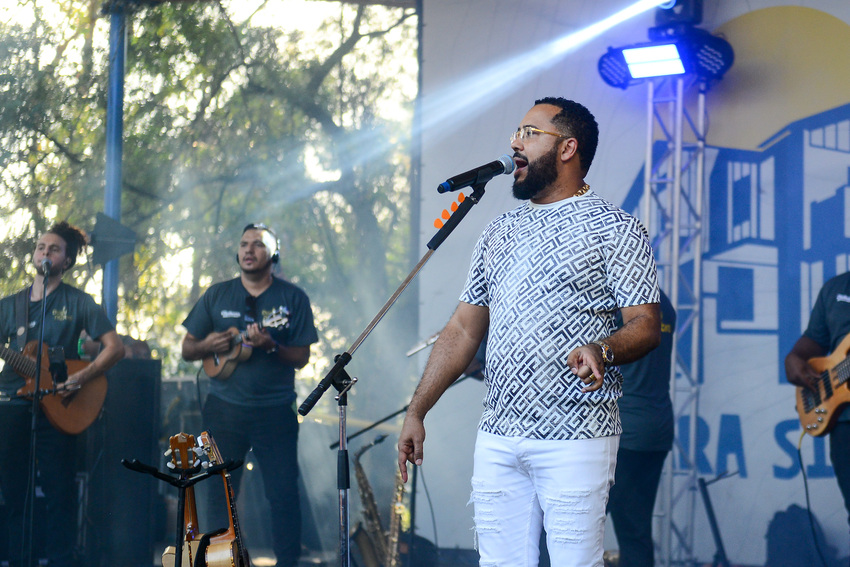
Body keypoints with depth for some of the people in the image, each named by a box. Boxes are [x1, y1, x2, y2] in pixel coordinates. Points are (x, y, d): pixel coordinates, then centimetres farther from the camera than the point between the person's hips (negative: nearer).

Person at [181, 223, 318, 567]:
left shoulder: (293, 298, 3)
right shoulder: (217, 295, 9)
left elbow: (302, 357, -2)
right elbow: (187, 349, 11)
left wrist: (271, 346, -20)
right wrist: (207, 346, -11)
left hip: (275, 412, -2)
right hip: (225, 409, 2)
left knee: (284, 494, -6)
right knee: (220, 493, 4)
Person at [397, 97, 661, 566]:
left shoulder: (614, 230, -2)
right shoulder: (500, 233, 17)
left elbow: (645, 326, -7)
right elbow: (463, 329, 16)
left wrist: (601, 350, -29)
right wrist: (416, 411, 9)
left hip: (574, 439, -6)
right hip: (497, 438, 6)